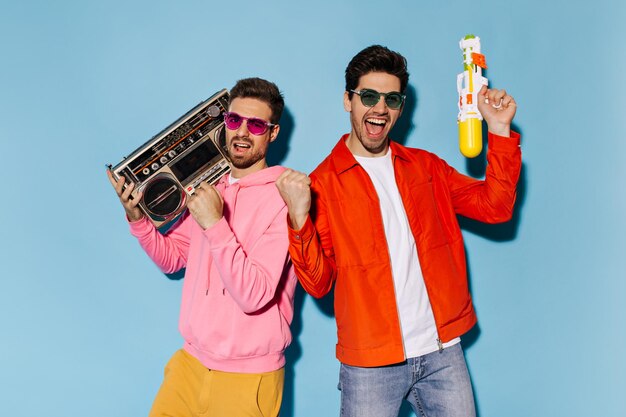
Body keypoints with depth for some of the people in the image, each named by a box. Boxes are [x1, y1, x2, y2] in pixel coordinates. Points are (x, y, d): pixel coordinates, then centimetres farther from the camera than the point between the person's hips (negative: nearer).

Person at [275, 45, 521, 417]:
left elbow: (494, 206, 4)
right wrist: (299, 218, -23)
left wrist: (500, 130, -3)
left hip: (443, 351, 4)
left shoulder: (425, 167, 10)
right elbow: (317, 283, -7)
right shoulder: (321, 184, -3)